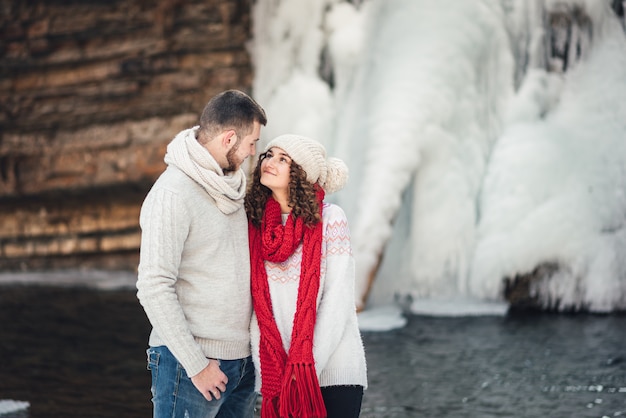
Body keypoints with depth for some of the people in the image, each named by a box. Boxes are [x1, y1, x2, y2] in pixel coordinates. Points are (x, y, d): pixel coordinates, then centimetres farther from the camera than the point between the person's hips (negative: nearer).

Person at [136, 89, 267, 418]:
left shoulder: (231, 185, 11)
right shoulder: (173, 193, -14)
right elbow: (153, 288, -19)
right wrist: (196, 364, -18)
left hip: (241, 361, 8)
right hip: (190, 363, -8)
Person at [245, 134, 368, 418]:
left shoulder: (329, 219, -6)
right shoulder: (255, 225, 5)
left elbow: (338, 300, -9)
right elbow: (255, 305, 4)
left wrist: (310, 364, -13)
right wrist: (267, 372, -5)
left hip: (333, 371, -3)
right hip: (277, 376, 3)